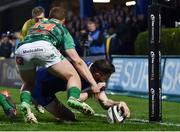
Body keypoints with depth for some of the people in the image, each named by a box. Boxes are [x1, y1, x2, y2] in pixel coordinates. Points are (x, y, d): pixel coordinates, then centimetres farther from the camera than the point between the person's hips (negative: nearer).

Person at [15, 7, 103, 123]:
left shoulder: (37, 25, 42)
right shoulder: (62, 30, 30)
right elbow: (77, 61, 20)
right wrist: (94, 84, 16)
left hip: (21, 49, 3)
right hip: (44, 47, -3)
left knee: (29, 83, 29)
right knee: (73, 76, 12)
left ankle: (25, 103, -3)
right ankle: (73, 98, -20)